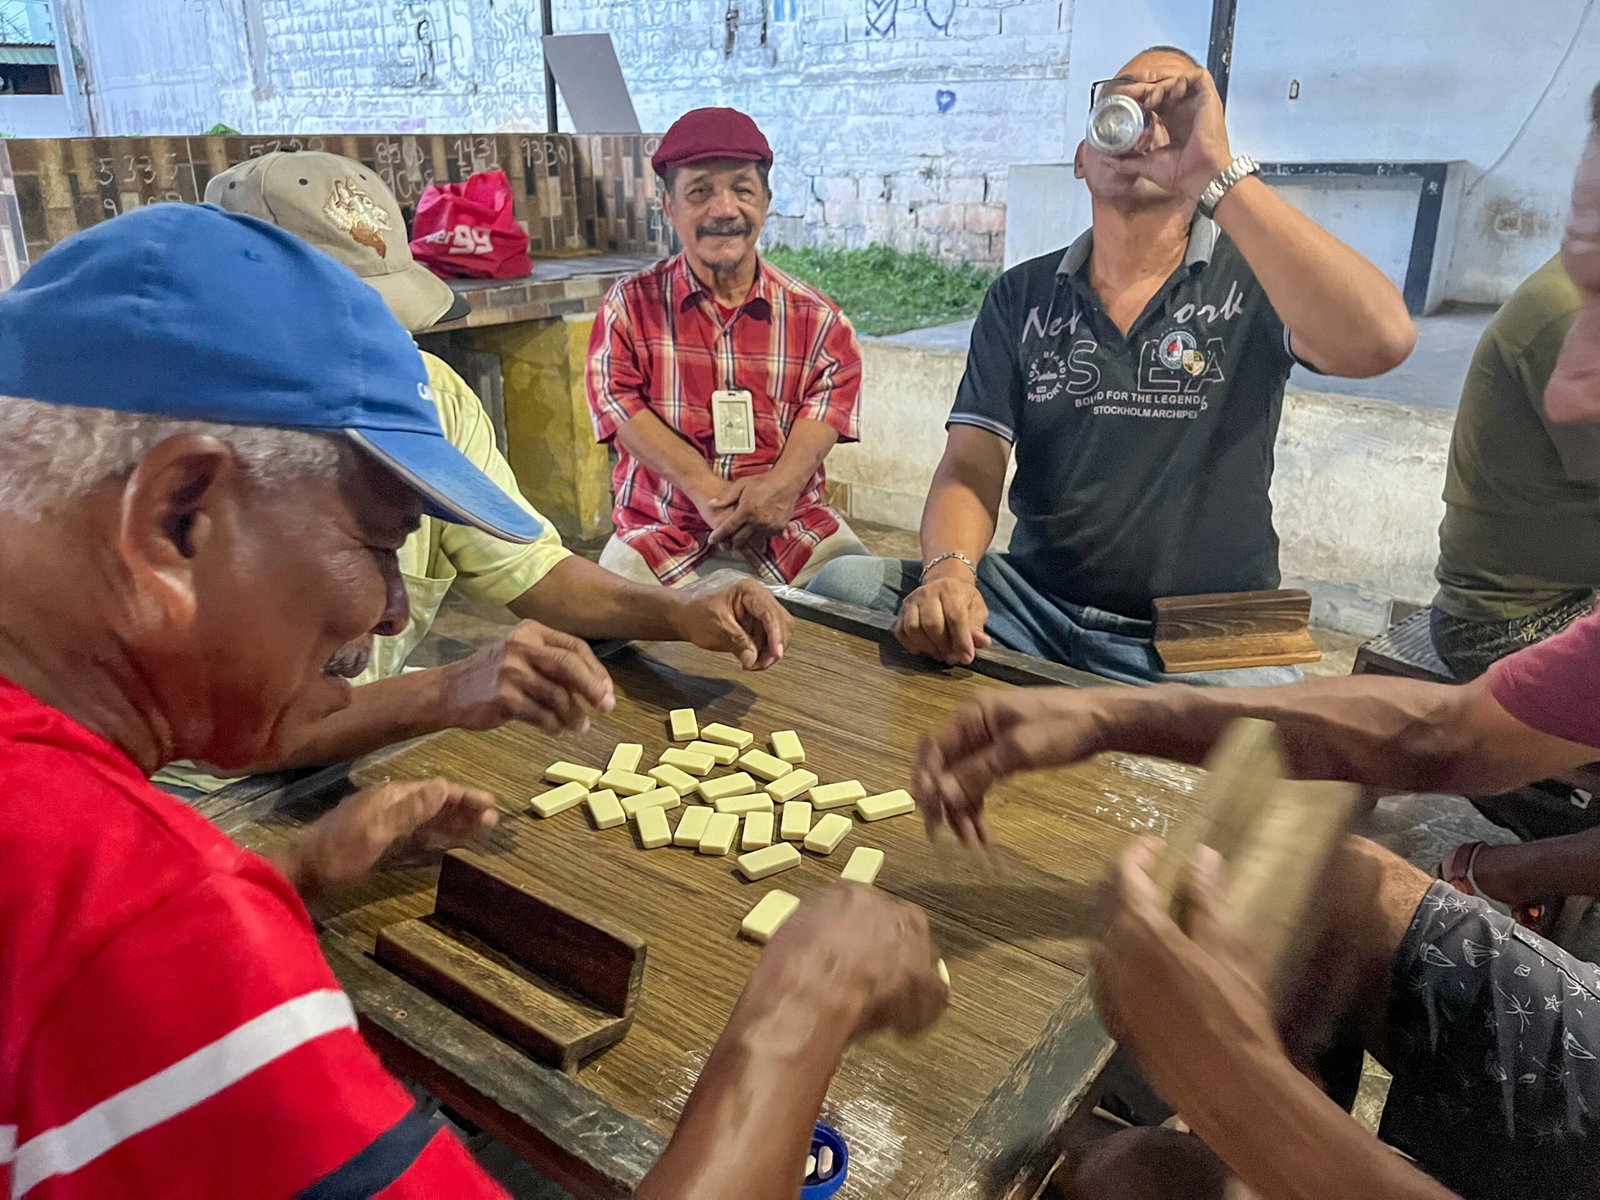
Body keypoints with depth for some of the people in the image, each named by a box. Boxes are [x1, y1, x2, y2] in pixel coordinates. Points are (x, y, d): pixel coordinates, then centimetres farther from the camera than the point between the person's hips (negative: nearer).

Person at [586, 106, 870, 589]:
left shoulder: (815, 316, 5)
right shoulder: (631, 306, 2)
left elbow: (833, 391, -5)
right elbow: (618, 400, -8)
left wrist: (780, 486, -26)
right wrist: (707, 491, -22)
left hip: (793, 529, 2)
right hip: (662, 533, -1)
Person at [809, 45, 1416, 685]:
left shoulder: (1253, 279, -2)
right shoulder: (1020, 297, 8)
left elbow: (1381, 340, -25)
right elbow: (971, 468, -1)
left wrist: (1215, 172, -27)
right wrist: (948, 571, -24)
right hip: (1034, 604, 4)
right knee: (846, 583, -18)